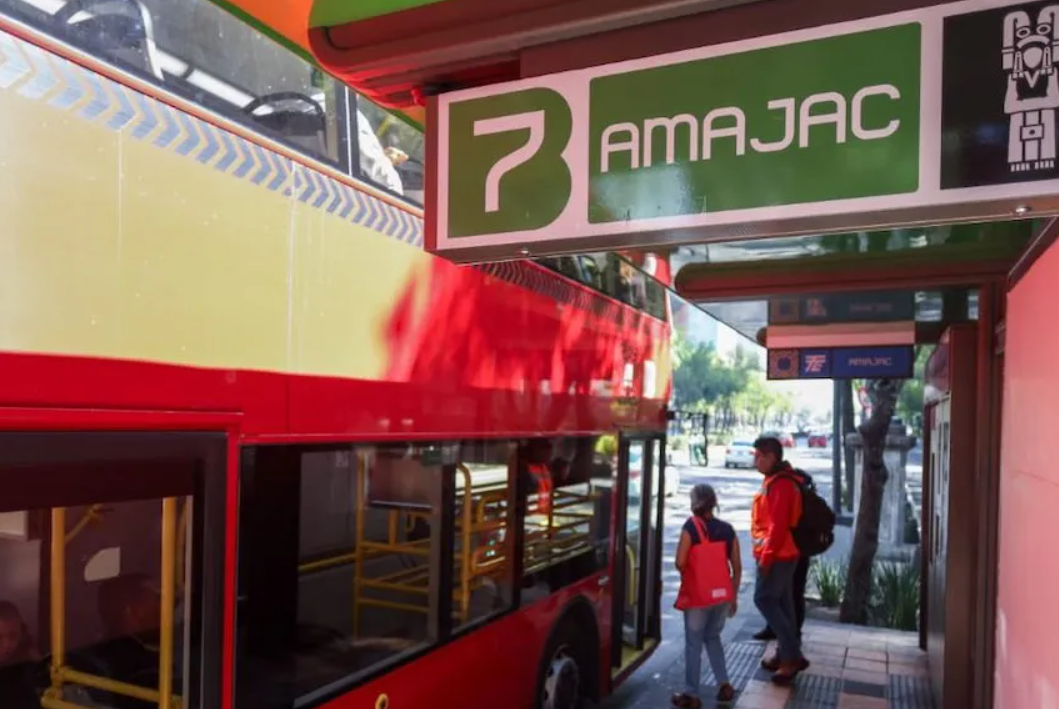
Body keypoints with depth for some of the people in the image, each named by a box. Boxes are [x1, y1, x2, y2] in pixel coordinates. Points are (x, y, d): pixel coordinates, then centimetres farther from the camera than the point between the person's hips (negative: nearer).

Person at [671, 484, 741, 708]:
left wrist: (688, 573, 5)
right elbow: (737, 568, 5)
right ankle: (724, 685, 20)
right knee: (713, 637, 24)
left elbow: (680, 562, -18)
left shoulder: (691, 527, -12)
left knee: (693, 644, 8)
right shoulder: (727, 529, 2)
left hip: (698, 595, -4)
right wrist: (733, 596, 15)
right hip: (722, 594, 5)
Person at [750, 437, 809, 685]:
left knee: (764, 599, -6)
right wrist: (766, 554, 20)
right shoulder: (775, 481, 13)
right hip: (781, 554, 10)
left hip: (776, 555, -10)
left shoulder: (780, 485, -20)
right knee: (781, 603, 13)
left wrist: (766, 557, -21)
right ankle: (787, 654, 21)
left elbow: (778, 526, -24)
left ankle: (792, 655, -3)